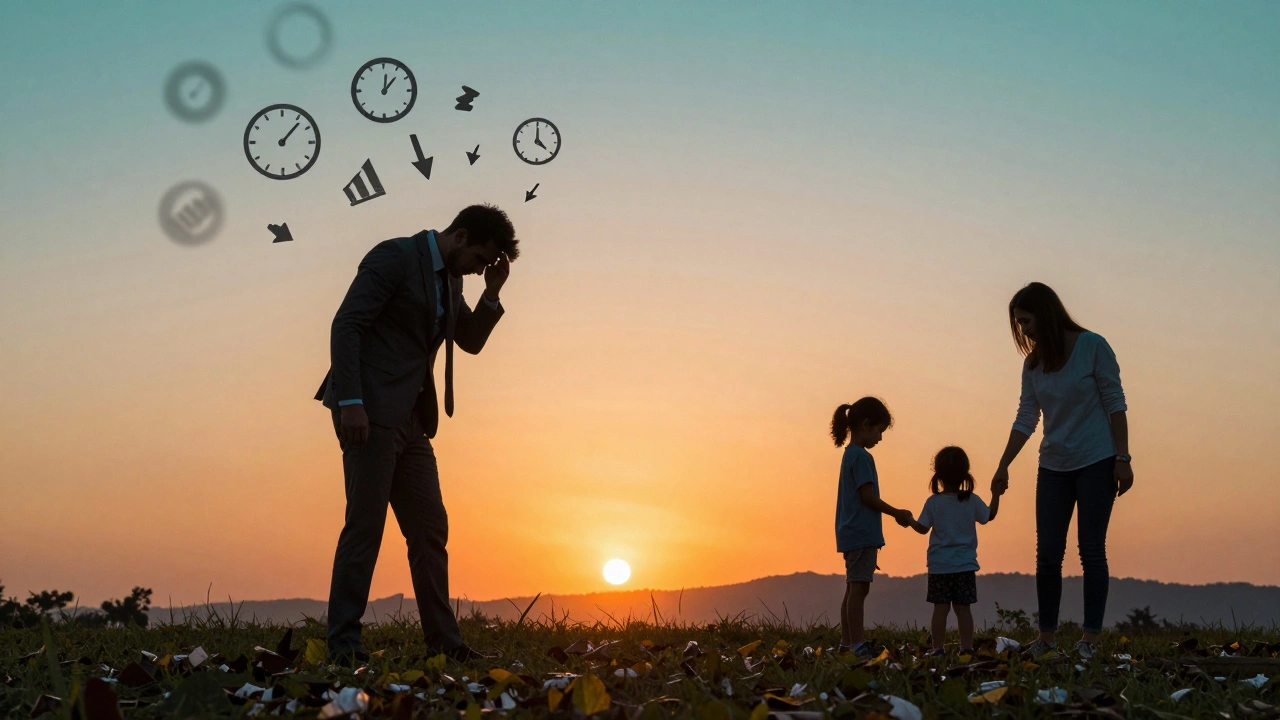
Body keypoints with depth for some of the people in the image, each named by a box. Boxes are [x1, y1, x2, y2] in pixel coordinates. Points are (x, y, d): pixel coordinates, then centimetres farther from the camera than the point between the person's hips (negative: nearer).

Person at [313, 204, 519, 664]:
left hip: (410, 420, 9)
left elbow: (471, 341, 25)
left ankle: (442, 641, 12)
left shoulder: (450, 279, 18)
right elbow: (346, 326, -15)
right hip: (371, 414, -9)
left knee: (430, 530, 7)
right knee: (366, 525, -9)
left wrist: (492, 291, 9)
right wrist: (350, 402, -23)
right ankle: (343, 643, -3)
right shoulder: (395, 257, -8)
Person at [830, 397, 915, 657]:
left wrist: (894, 514, 18)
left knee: (853, 588, 11)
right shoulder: (861, 456, -13)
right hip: (863, 533, -10)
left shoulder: (850, 455, 17)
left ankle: (847, 643, 13)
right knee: (859, 587, -11)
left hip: (852, 534, 10)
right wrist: (898, 513, -7)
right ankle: (857, 644, -12)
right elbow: (868, 496, -16)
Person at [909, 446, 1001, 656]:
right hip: (965, 564, 1)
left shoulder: (933, 502, -6)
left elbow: (923, 528, -2)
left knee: (940, 608, 2)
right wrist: (996, 494, 21)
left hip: (939, 566, -1)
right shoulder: (972, 501, -2)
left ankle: (938, 649, 1)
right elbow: (989, 516, 11)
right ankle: (966, 647, 1)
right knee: (963, 608, 4)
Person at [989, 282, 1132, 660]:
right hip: (1053, 468, 5)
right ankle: (1046, 636, 10)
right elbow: (1025, 420, 8)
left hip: (1096, 463, -5)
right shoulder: (1033, 363, 6)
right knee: (1047, 554, 3)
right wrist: (1003, 467, 2)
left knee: (1091, 551, -3)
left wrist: (1123, 458, -13)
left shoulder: (1093, 347, -8)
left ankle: (1090, 638, 2)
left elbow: (1115, 404, -8)